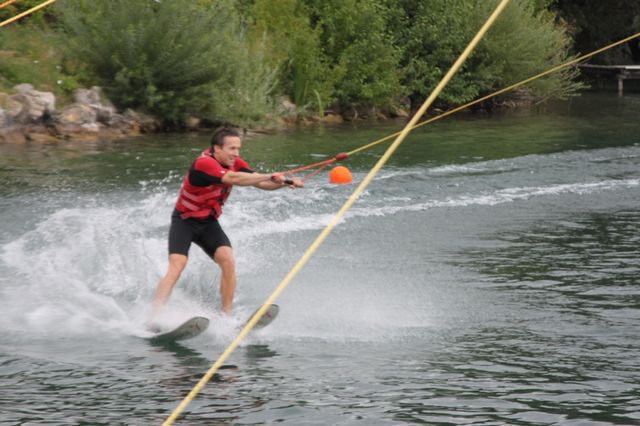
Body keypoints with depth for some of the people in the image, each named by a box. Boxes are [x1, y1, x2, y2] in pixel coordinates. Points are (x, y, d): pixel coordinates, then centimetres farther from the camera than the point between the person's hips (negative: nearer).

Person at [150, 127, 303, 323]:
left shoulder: (234, 163, -4)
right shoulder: (204, 163, -28)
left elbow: (258, 182, -9)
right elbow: (233, 179, -40)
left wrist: (285, 182, -28)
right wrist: (270, 176, -44)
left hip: (208, 222, 6)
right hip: (184, 221, -6)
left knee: (228, 261, -16)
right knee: (176, 268, -21)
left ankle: (226, 316, -12)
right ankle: (153, 321, -24)